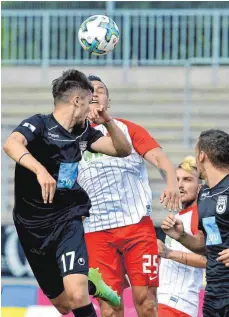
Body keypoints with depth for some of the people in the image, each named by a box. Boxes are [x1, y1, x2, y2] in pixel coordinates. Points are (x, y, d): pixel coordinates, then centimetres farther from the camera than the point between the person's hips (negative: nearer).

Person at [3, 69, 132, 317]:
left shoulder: (83, 132, 4)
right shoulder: (39, 124, -14)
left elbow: (123, 150, 9)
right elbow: (11, 144, -35)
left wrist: (108, 122, -9)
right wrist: (40, 170, -52)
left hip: (68, 220, 2)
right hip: (32, 225, -2)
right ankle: (90, 284, 44)